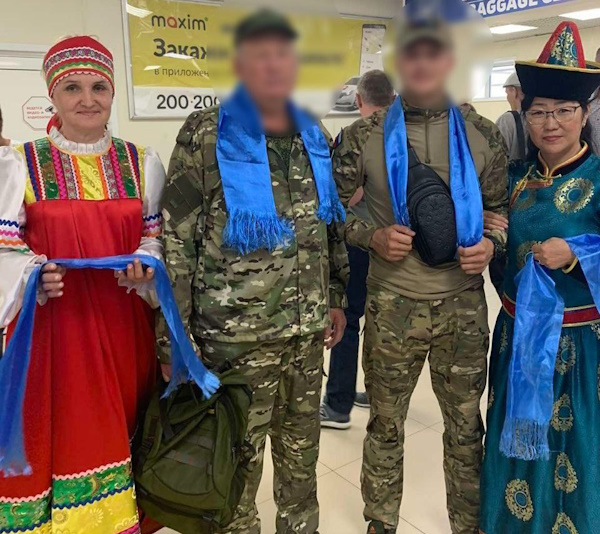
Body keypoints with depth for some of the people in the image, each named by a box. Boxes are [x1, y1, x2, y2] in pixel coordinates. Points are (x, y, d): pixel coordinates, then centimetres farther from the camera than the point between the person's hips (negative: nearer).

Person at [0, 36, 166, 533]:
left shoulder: (142, 162, 8)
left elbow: (155, 237, 10)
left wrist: (144, 267, -11)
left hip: (123, 324, 2)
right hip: (53, 326, -2)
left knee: (119, 434, 14)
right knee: (60, 439, 7)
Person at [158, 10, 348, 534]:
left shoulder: (314, 135, 8)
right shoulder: (207, 134, -9)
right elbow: (176, 239, -11)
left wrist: (338, 296, 14)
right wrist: (174, 334, -12)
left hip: (307, 329, 5)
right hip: (236, 333, -5)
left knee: (302, 458, 19)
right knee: (238, 466, 10)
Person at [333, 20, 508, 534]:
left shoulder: (483, 135, 2)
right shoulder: (364, 136, -3)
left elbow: (501, 206, 11)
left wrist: (491, 244, -8)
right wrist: (373, 236, -14)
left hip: (463, 304, 2)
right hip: (392, 305, -1)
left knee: (465, 425, 15)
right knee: (385, 425, 13)